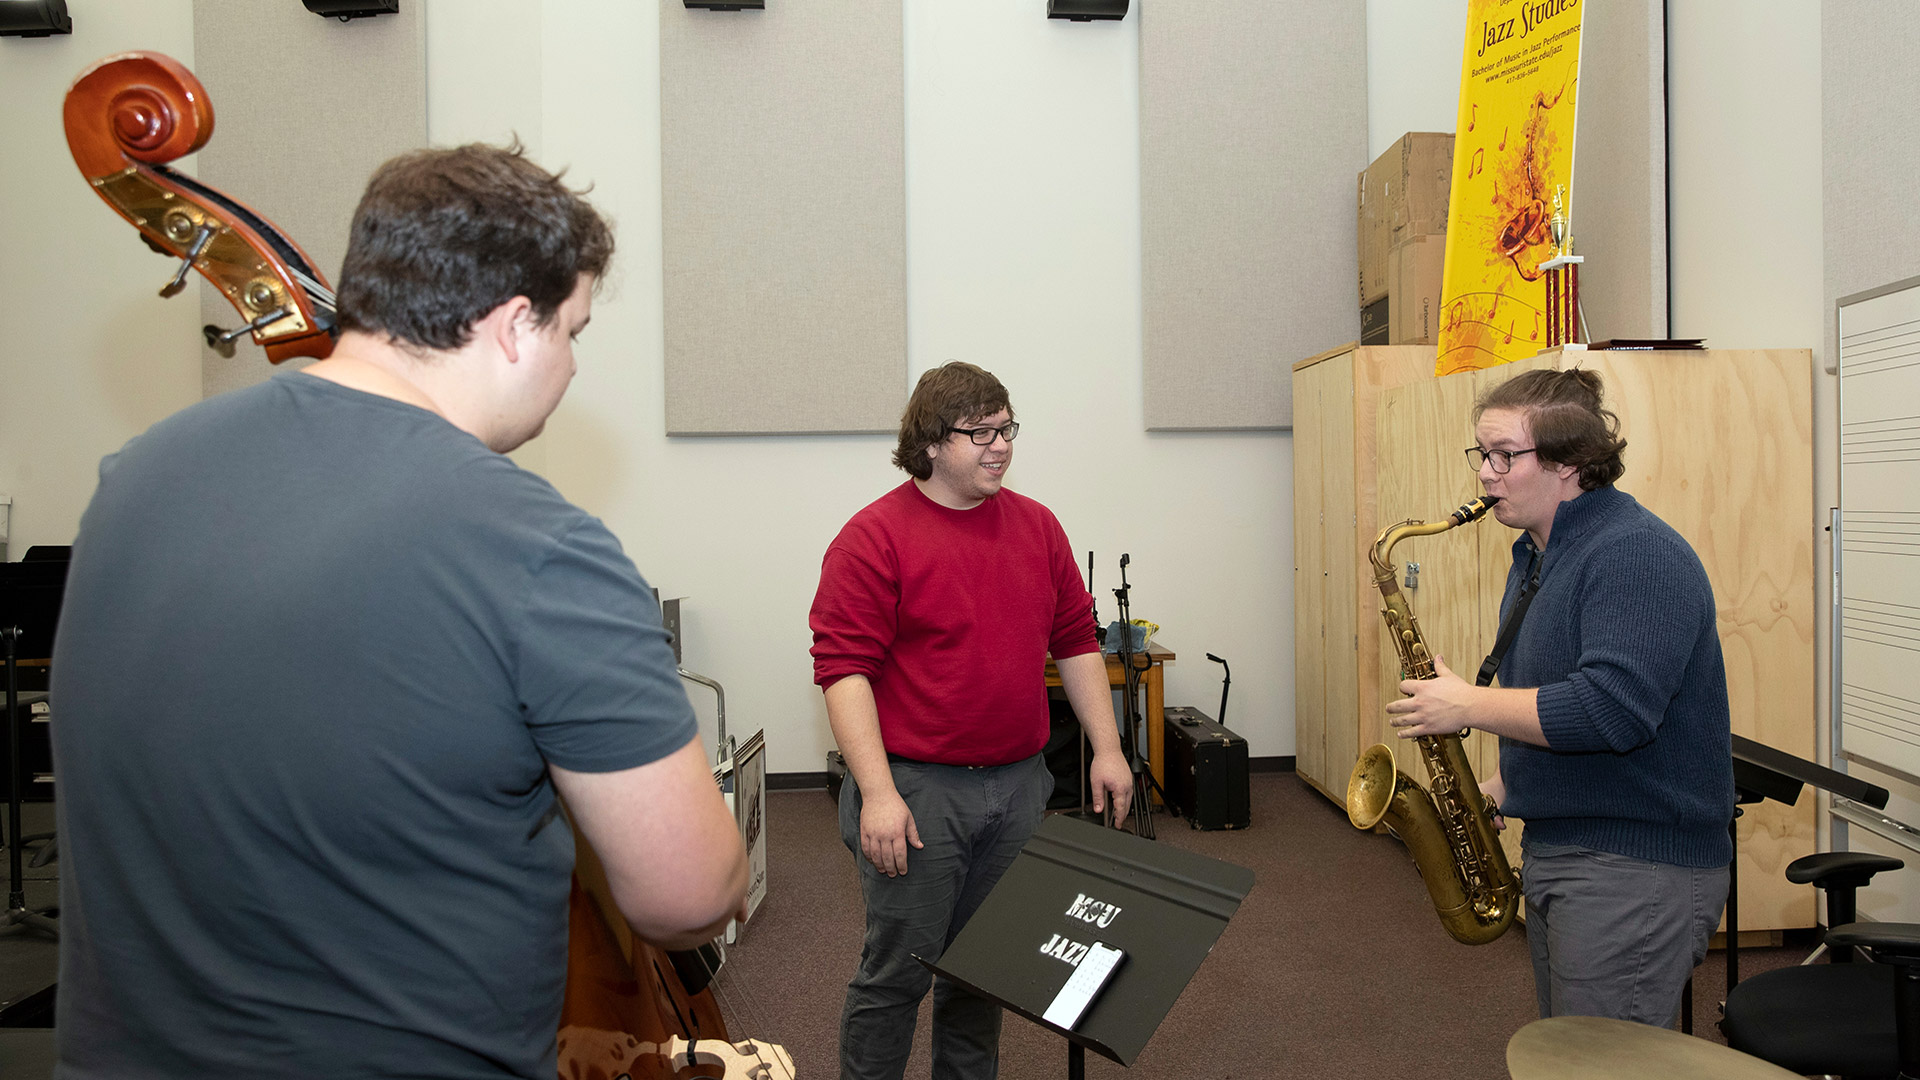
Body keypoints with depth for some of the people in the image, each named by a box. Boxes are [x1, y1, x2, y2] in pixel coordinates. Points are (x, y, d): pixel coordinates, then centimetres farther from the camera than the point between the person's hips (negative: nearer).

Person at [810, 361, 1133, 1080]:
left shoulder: (1037, 526, 8)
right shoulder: (874, 538, -11)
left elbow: (1075, 641, 13)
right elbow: (844, 669, -15)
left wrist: (1107, 748, 9)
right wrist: (878, 792, -21)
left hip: (1019, 784, 6)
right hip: (915, 790, -5)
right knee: (897, 971, 2)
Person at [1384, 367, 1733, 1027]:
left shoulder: (1637, 554, -19)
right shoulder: (1536, 553, 13)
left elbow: (1611, 711, -30)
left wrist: (1469, 705, -21)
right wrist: (1501, 788, 9)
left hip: (1637, 870, -10)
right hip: (1552, 849, 10)